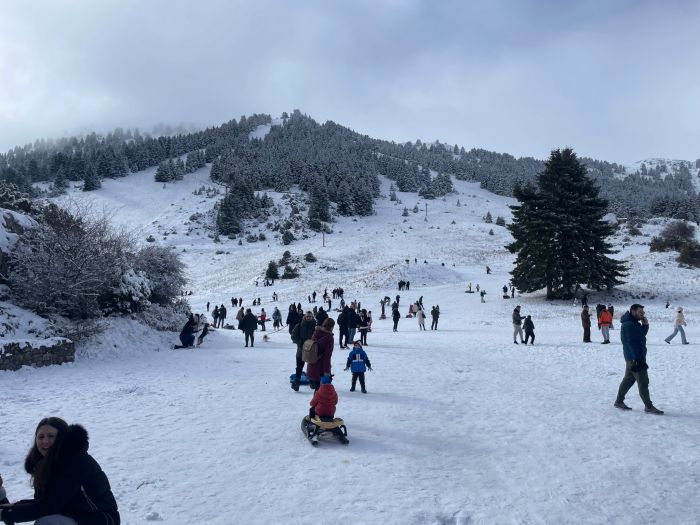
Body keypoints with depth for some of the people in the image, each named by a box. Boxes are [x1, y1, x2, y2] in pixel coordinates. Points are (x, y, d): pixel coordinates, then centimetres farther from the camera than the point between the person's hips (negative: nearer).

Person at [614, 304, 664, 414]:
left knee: (628, 379, 16)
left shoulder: (635, 323, 14)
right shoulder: (628, 325, -19)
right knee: (643, 382, -7)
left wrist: (645, 325, 4)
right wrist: (637, 359, -25)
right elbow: (631, 343, -23)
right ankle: (649, 407, -2)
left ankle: (619, 401, 24)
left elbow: (642, 334, 21)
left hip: (633, 358, 11)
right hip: (634, 358, -11)